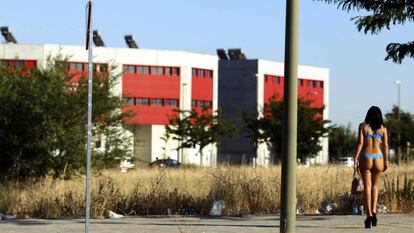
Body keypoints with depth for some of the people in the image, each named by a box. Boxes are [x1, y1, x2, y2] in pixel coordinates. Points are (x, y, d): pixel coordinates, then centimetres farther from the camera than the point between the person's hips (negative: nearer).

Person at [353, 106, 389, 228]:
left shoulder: (363, 126, 1)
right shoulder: (382, 128, 5)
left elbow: (360, 143, -7)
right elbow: (385, 146, 2)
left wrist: (355, 158, -6)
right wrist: (386, 161, 9)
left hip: (365, 157, -1)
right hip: (378, 158, 2)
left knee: (367, 186, 2)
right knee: (375, 185, 19)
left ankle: (369, 214, -9)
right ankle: (374, 211, 3)